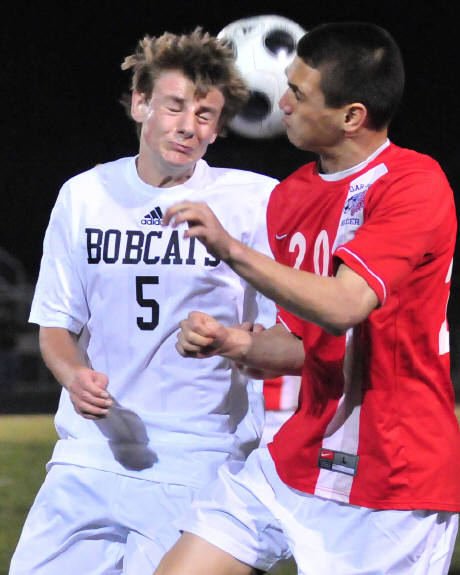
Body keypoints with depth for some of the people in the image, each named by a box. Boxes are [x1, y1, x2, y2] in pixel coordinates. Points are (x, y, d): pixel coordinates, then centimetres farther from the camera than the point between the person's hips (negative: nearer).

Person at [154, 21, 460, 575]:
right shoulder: (289, 197, 10)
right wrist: (231, 342, -4)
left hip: (394, 482, -7)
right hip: (295, 461, 7)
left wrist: (233, 250, -30)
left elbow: (342, 307, -26)